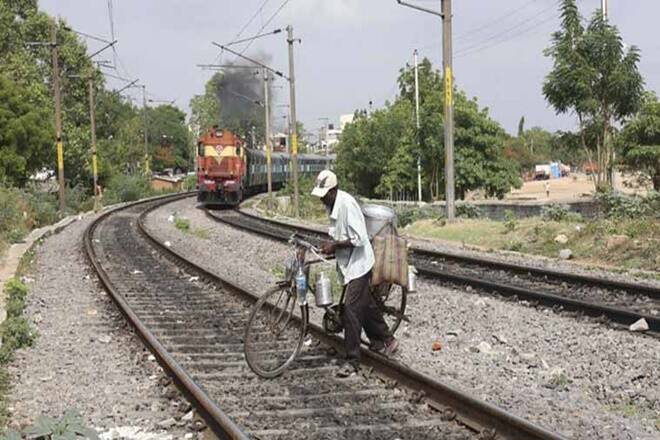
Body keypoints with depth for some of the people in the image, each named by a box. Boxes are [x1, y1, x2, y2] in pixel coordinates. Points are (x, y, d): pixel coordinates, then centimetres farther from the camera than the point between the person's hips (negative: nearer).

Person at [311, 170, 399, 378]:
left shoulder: (347, 204, -23)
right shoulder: (331, 205, 6)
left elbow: (358, 239, -26)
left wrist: (334, 245, -21)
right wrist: (331, 246, 6)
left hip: (358, 263, -10)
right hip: (346, 263, 10)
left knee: (351, 309, -11)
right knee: (365, 305, 20)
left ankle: (352, 361, -6)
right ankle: (386, 340, 37)